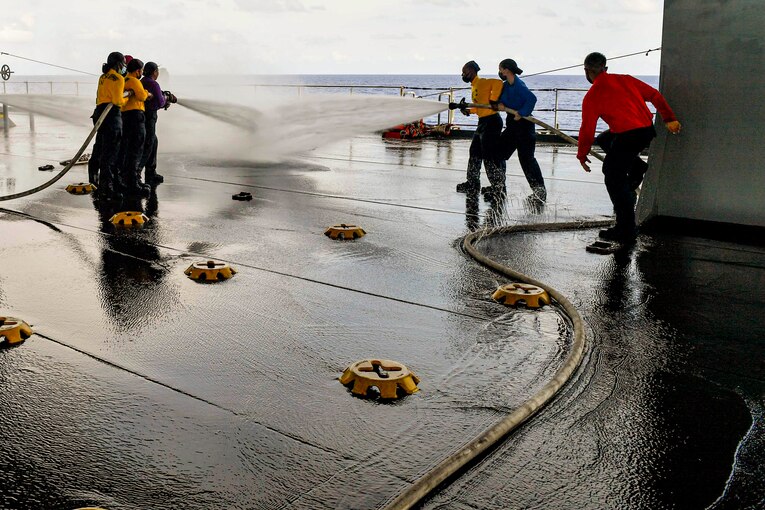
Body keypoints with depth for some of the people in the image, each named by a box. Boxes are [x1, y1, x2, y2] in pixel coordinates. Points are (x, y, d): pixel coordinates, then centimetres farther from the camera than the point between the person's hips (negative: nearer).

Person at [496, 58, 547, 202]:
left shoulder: (519, 85, -18)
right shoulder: (506, 85, 10)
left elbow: (532, 98, -31)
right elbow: (502, 99, 13)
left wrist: (521, 114, -27)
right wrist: (500, 104, -9)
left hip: (524, 125, -10)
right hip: (512, 125, 10)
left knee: (526, 157, -12)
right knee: (499, 152, 11)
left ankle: (540, 189, -8)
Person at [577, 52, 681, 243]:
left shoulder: (591, 96, -3)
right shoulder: (625, 79, 13)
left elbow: (587, 130, -2)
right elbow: (655, 95, 13)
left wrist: (582, 156, 11)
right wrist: (669, 119, 17)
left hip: (627, 137, -7)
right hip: (648, 131, 7)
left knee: (614, 180, 4)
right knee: (605, 140, 31)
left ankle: (626, 230, 2)